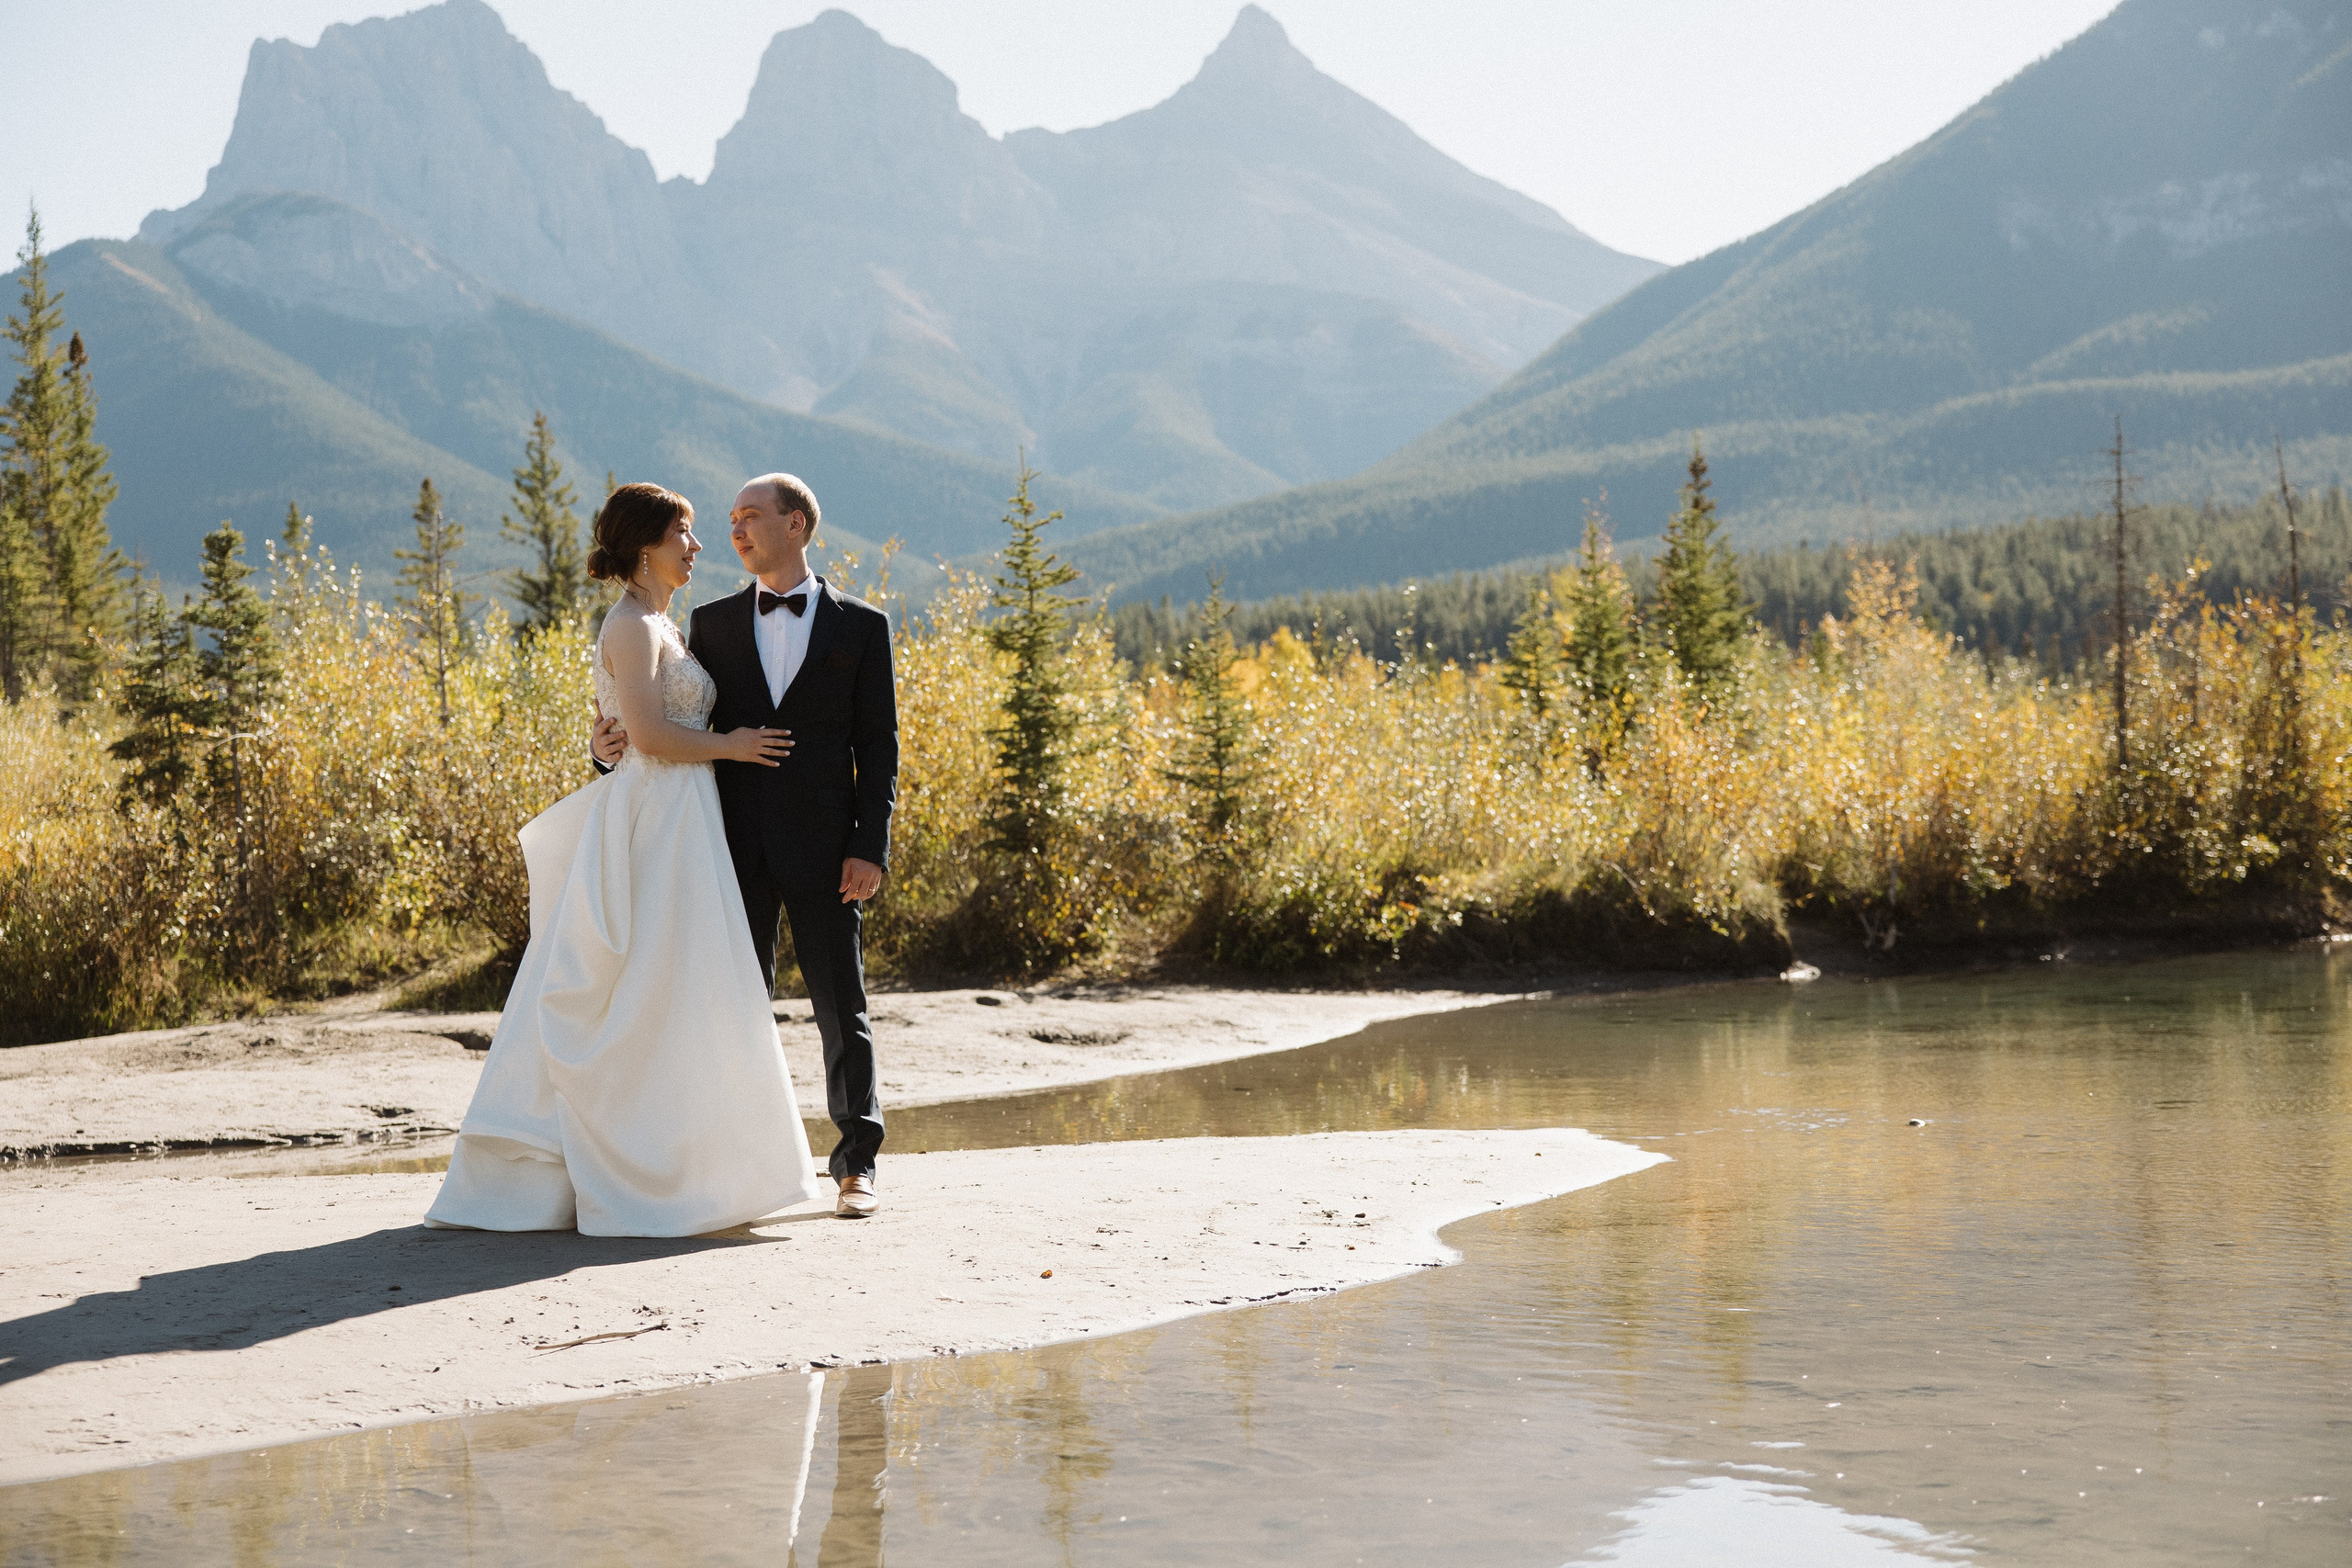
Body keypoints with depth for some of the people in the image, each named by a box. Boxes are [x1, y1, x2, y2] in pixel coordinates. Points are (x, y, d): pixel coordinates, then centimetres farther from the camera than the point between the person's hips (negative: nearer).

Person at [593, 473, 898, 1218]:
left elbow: (877, 745, 1)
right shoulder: (713, 624, 11)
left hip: (821, 849, -2)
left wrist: (871, 848, -7)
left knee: (841, 1008, 2)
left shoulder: (860, 626, 4)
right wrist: (613, 744, -9)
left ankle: (856, 1165, 10)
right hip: (736, 847, 2)